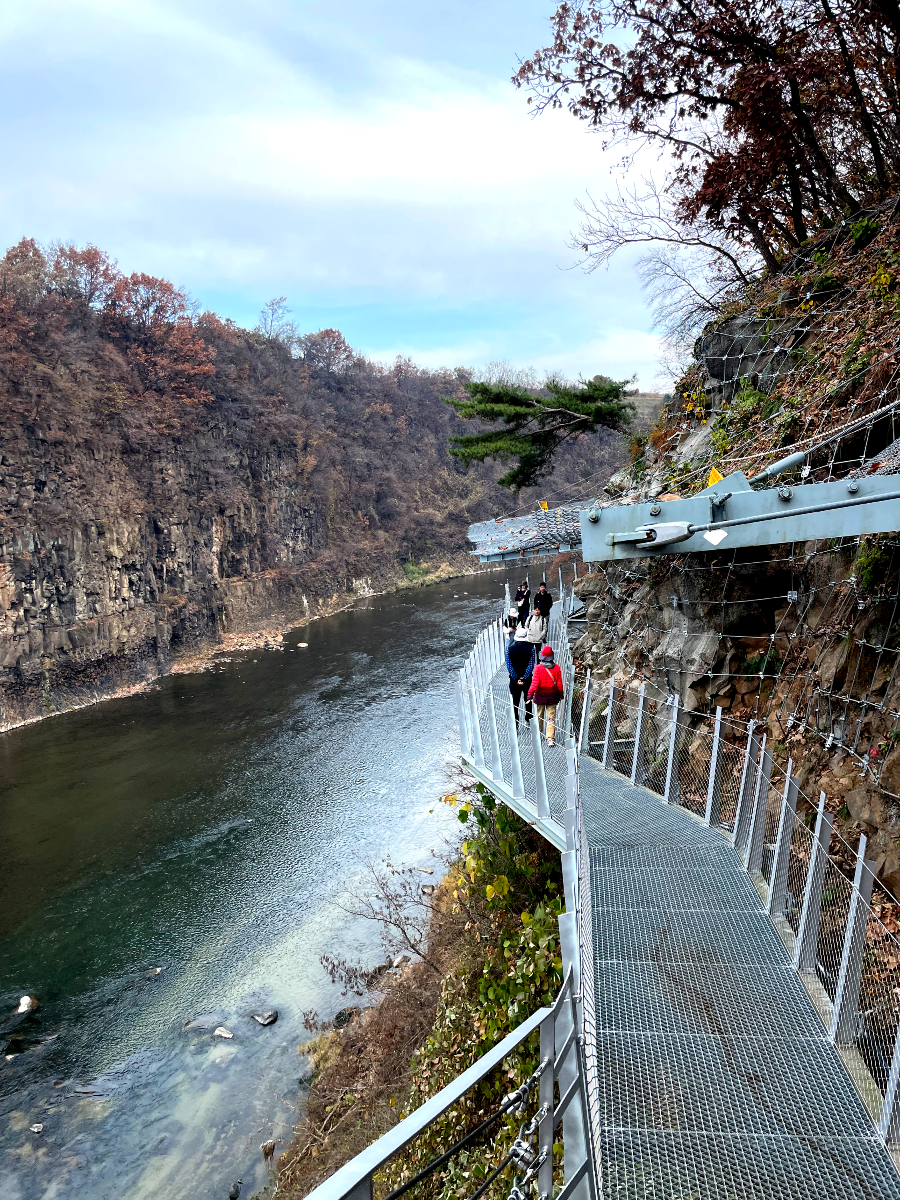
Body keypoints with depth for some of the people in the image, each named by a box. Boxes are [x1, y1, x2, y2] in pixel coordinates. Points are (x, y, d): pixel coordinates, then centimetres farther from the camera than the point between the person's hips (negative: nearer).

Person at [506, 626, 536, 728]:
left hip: (514, 680, 0)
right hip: (527, 679, 1)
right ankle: (528, 718, 36)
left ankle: (515, 724, 5)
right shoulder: (531, 649, -10)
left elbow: (509, 666, -11)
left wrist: (517, 679, -9)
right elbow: (531, 665, -13)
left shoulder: (510, 649, -9)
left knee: (515, 702, 6)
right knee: (528, 700, 20)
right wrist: (524, 678, -12)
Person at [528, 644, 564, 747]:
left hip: (540, 696, -1)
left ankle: (538, 734, 36)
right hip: (552, 696, 1)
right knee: (551, 717, 4)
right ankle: (550, 738, -4)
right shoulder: (556, 667, -8)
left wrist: (530, 695, -13)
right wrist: (561, 695, 11)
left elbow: (534, 683, -18)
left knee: (539, 716, 18)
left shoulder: (538, 668, -15)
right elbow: (559, 684, -2)